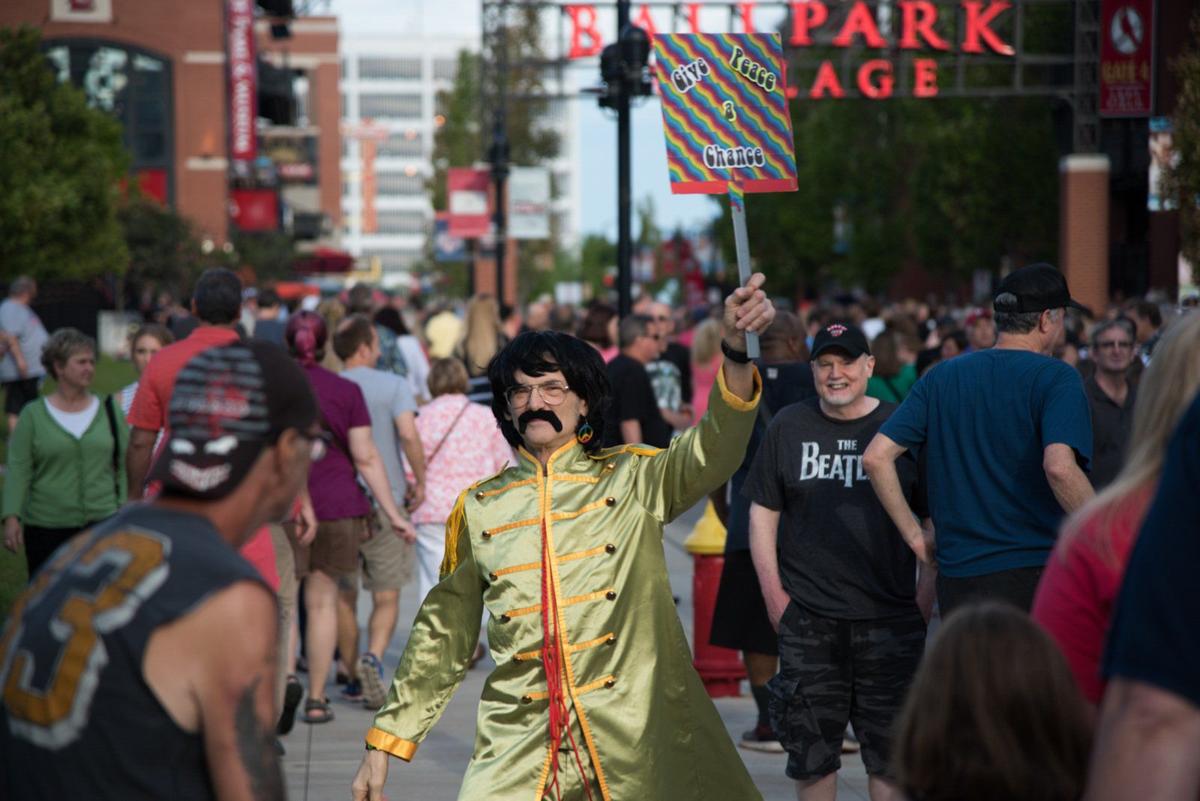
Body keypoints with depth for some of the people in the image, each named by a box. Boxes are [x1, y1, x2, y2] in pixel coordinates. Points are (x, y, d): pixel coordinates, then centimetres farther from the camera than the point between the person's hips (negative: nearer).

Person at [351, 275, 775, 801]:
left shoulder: (632, 480, 3)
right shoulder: (479, 509, 11)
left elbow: (711, 451, -15)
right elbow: (443, 635, 18)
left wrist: (736, 350, -32)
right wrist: (386, 741, 15)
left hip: (639, 739, -1)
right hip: (518, 750, 2)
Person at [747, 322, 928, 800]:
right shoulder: (788, 427, 8)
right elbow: (762, 512, 10)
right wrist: (772, 591, 2)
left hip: (888, 614, -1)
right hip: (807, 617, 1)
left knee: (889, 744, 0)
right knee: (811, 745, 6)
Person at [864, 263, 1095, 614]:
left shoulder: (941, 377, 10)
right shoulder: (1056, 378, -6)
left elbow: (876, 457, 3)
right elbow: (1059, 467, -23)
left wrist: (914, 536, 8)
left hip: (957, 577, 5)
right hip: (1034, 570, -5)